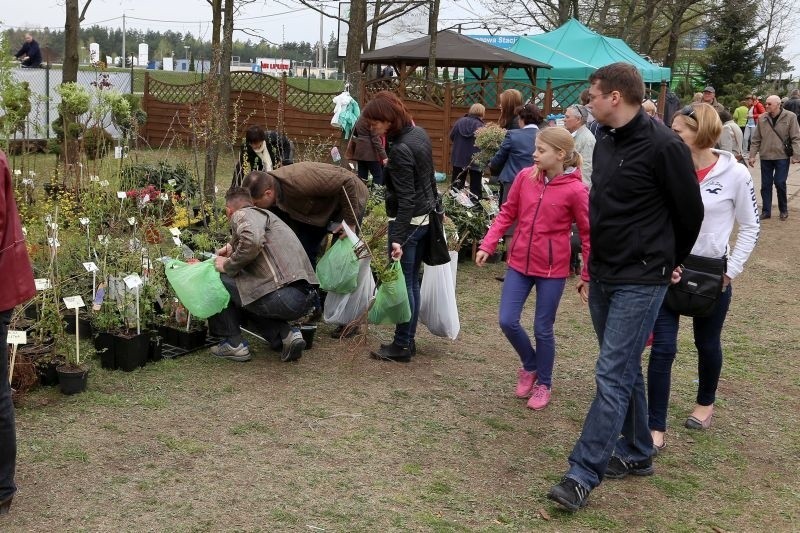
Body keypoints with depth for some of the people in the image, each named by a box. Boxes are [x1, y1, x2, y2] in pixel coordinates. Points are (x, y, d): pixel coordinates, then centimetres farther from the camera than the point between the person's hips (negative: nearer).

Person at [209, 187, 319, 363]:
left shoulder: (242, 214, 1)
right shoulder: (265, 214, 29)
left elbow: (252, 241, -21)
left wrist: (228, 265, -7)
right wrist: (232, 248, 57)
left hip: (284, 297, -9)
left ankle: (233, 344, 12)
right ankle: (287, 333, 11)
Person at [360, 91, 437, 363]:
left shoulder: (400, 150, -23)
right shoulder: (419, 133, 5)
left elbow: (406, 199, -25)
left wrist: (398, 238, -28)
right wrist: (433, 206, 25)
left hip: (408, 221, -10)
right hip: (425, 217, 10)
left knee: (402, 283, 0)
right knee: (412, 282, 15)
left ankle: (402, 346, 9)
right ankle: (409, 340, 24)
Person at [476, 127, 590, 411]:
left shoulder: (576, 190, -15)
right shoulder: (525, 177, -5)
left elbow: (588, 235, -8)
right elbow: (507, 213, 6)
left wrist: (588, 277, -6)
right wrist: (488, 245, -2)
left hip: (552, 270, -4)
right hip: (519, 263, 4)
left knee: (542, 329, 6)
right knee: (507, 321, 2)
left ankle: (544, 384, 29)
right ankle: (530, 366, 30)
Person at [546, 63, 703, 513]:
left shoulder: (664, 146, -17)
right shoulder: (605, 142, 8)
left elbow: (690, 212, -8)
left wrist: (668, 263, 6)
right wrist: (594, 262, 17)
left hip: (640, 281, -8)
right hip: (604, 276, 8)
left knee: (613, 375, -8)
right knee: (626, 369, 17)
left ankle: (584, 475, -4)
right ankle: (636, 454, 31)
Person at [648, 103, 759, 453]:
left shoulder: (735, 174, -11)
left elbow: (750, 227, -2)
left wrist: (731, 271, -5)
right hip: (669, 269, 1)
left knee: (707, 343, 17)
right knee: (662, 348, -4)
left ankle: (706, 403, 44)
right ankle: (656, 430, 2)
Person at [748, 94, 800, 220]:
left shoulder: (790, 117, -6)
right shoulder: (762, 118, 2)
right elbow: (756, 139, 7)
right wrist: (752, 155, 2)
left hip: (782, 157, -3)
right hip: (765, 157, 3)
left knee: (780, 183, -4)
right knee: (765, 185, 6)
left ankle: (783, 209, 16)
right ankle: (766, 211, 16)